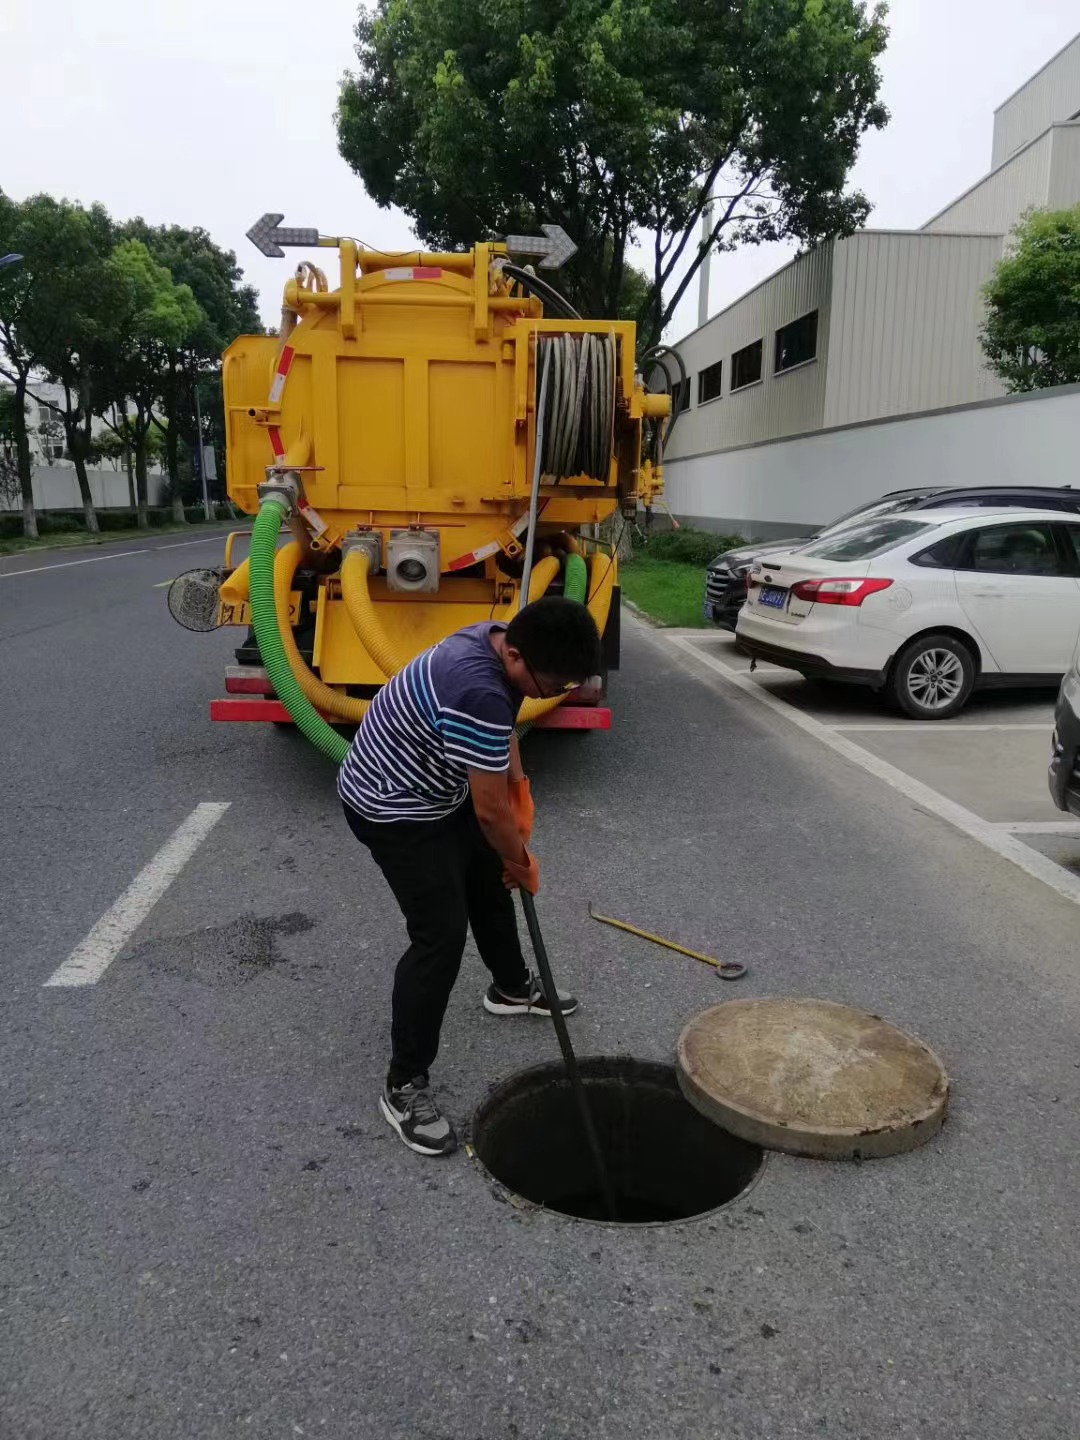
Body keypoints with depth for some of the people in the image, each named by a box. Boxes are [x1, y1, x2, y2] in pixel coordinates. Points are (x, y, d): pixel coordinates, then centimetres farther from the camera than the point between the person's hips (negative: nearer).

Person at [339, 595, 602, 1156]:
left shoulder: (497, 641, -7)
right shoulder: (478, 693, -37)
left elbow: (503, 728, 14)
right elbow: (490, 811, -27)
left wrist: (520, 786, 5)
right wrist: (520, 862, -10)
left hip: (435, 791, 10)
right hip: (393, 809, -10)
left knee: (488, 881, 22)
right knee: (441, 935, -11)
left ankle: (511, 987, 47)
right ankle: (404, 1085, 3)